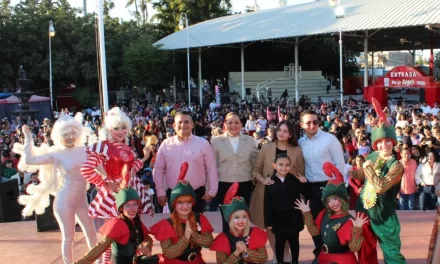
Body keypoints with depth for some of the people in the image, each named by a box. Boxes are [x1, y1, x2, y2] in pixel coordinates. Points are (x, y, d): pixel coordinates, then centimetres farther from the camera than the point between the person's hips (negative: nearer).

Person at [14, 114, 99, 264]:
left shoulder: (83, 149, 3)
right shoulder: (56, 154, -7)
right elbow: (29, 160, -17)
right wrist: (28, 137, -13)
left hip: (82, 199, 4)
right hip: (64, 200, -4)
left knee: (92, 233, 14)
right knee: (68, 237, 6)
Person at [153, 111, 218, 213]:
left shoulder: (203, 143, -1)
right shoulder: (166, 144, 3)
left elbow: (211, 168, 1)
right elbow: (158, 169, 6)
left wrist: (212, 191, -2)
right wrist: (160, 192, 3)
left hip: (197, 194, -1)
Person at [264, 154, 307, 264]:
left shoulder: (295, 180, -2)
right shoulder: (271, 182, -6)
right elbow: (267, 204, -7)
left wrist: (305, 184, -15)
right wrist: (268, 222, -9)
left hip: (293, 218, 1)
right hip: (278, 220, -1)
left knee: (294, 242, 16)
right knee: (279, 242, 12)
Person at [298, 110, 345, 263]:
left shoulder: (330, 139, -9)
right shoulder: (300, 143, 4)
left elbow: (340, 164, -8)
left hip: (329, 185, -4)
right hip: (312, 187, 4)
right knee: (315, 221, 12)